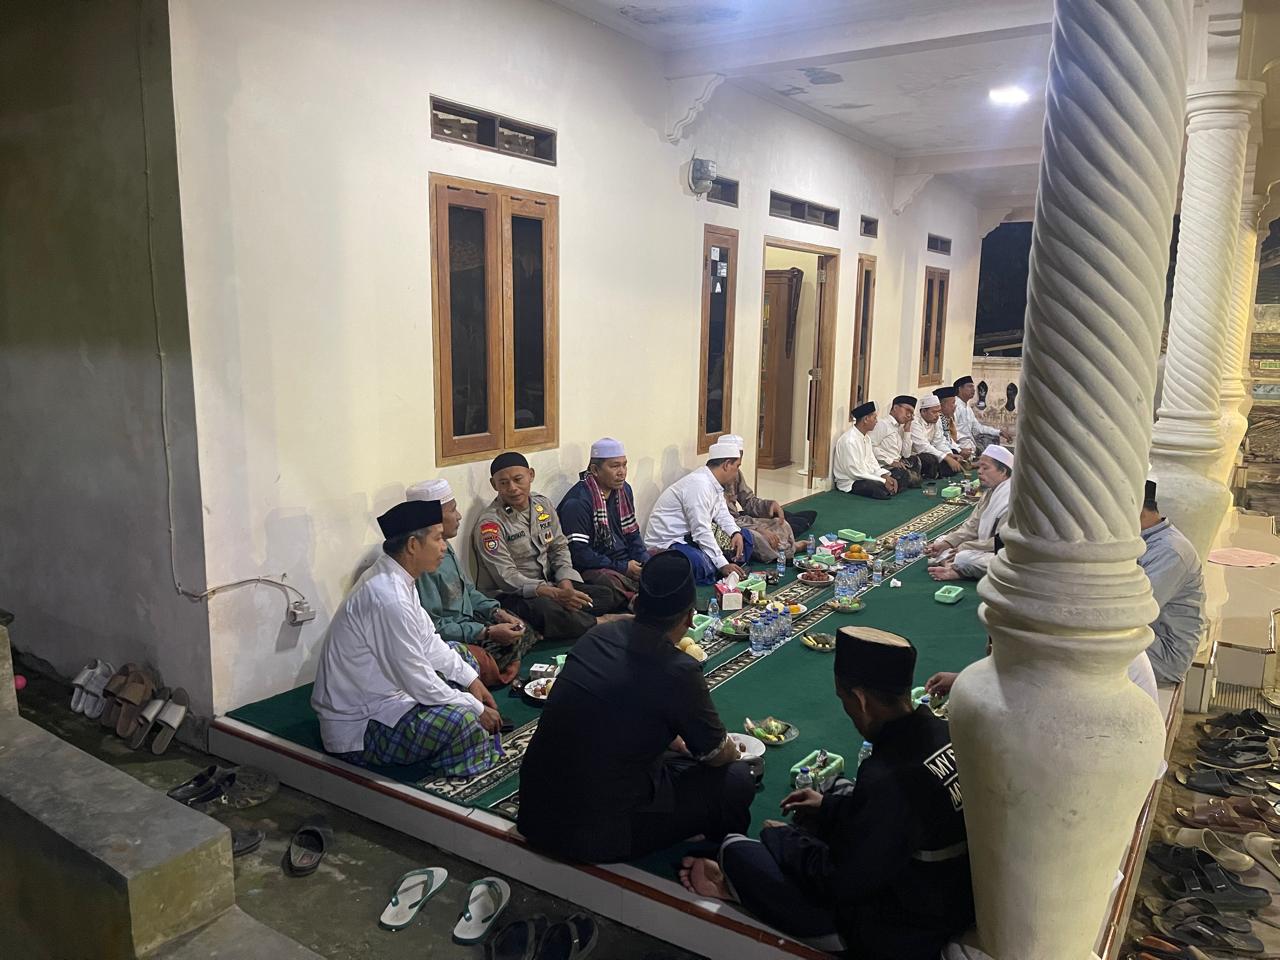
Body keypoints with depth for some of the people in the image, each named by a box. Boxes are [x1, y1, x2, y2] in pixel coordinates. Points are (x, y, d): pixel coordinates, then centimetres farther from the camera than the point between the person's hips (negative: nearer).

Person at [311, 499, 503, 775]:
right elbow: (417, 680, -25)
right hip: (357, 728, -11)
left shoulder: (393, 577, 1)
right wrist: (477, 709, -14)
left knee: (459, 654, 15)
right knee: (464, 720, -29)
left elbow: (428, 642, 11)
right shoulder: (388, 597, -29)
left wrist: (471, 679, 4)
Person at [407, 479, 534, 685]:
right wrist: (488, 632, -23)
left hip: (468, 622, 10)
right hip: (450, 640, -10)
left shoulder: (444, 547, 5)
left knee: (525, 633, 6)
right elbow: (433, 627, -26)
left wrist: (497, 612, 2)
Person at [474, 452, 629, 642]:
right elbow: (506, 578, -20)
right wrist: (556, 594, -30)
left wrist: (565, 584, -11)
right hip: (510, 596, -7)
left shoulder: (543, 505, 6)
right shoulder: (489, 523, -15)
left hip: (549, 586, 7)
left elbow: (559, 548, 10)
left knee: (607, 594, -6)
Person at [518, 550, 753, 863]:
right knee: (737, 781, 6)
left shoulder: (599, 635, -1)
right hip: (596, 834, -7)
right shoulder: (678, 672, -19)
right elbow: (718, 755, 0)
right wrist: (731, 749, 22)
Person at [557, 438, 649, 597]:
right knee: (611, 581, -38)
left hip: (626, 562, 8)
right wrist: (623, 568, -17)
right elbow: (578, 553, -19)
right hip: (592, 570, -8)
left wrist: (646, 564, -1)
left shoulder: (624, 490, 11)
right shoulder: (577, 502, -16)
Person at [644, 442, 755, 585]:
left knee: (745, 538, 4)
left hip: (691, 535, 10)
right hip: (667, 543, -10)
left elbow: (722, 514, 11)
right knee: (703, 565, -39)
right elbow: (701, 532, -28)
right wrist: (723, 565, -26)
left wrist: (736, 533, -10)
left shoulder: (713, 482, 5)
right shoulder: (699, 485, -25)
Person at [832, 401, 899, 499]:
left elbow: (872, 462, 11)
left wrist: (886, 476, -8)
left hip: (866, 477, 10)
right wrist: (883, 481, -19)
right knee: (884, 489, -31)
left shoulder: (866, 438, 11)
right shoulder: (849, 440, -19)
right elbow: (855, 472, -21)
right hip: (850, 483, -9)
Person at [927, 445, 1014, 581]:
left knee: (964, 558, -33)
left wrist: (963, 547, -19)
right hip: (985, 548, 10)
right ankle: (951, 567, -16)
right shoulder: (990, 492, 10)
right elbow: (971, 526, 10)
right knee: (941, 540, 8)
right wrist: (944, 544, -4)